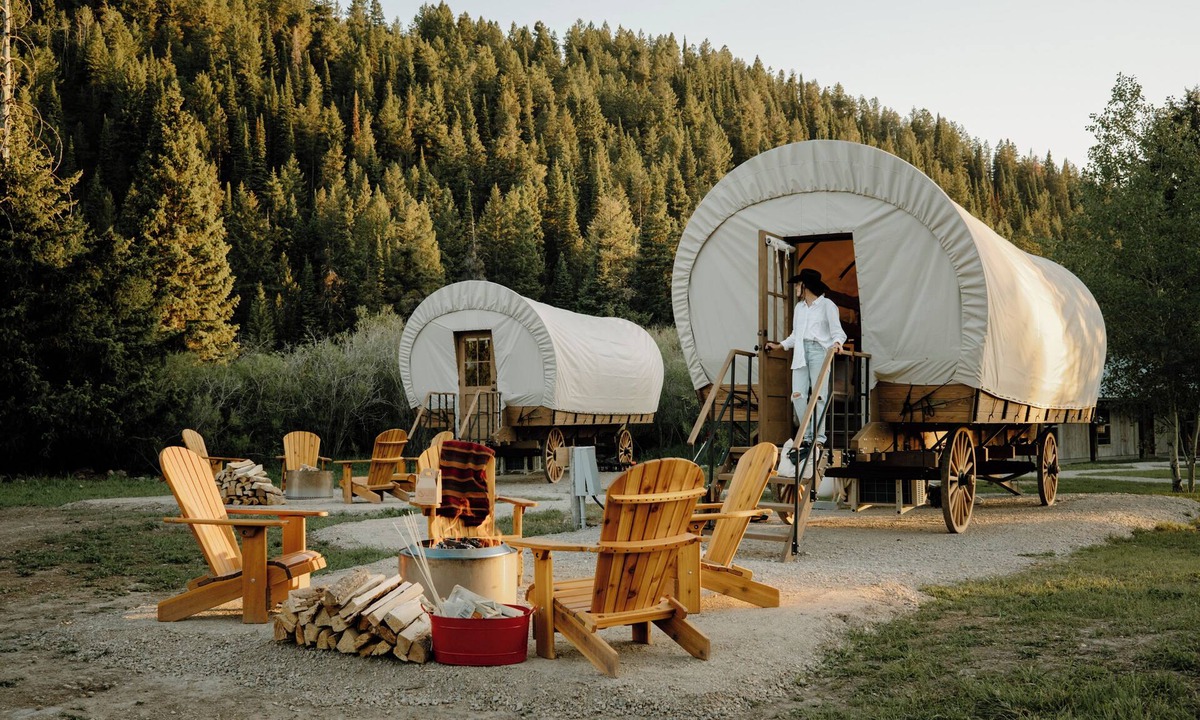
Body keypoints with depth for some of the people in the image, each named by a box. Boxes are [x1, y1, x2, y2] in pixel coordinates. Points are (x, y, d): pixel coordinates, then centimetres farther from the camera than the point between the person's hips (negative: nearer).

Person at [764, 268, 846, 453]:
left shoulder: (827, 305, 4)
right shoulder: (799, 307, 23)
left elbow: (837, 332, -3)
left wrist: (836, 343, -22)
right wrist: (779, 346, 24)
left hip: (819, 351, -6)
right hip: (801, 352, 6)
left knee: (818, 395, -10)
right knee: (798, 394, -7)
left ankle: (819, 437, -7)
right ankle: (807, 435, -1)